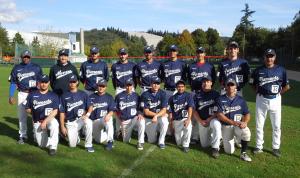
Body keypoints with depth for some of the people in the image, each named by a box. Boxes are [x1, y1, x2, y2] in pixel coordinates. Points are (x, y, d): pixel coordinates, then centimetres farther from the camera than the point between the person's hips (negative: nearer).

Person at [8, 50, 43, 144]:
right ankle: (22, 135, 17)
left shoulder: (36, 67, 1)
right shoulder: (16, 68, 6)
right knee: (21, 115, 7)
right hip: (22, 94, 2)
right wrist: (11, 96, 0)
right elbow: (13, 83, 7)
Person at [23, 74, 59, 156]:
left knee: (54, 124, -38)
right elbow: (27, 109, 10)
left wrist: (45, 121, -19)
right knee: (42, 144, -3)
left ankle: (53, 146, -25)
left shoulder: (53, 96, -2)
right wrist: (35, 114, 1)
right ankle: (36, 134, 31)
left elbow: (55, 111, -10)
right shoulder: (32, 95, 1)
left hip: (50, 119, -1)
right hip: (37, 122, 2)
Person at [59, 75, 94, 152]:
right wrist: (62, 126, -1)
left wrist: (87, 114, -20)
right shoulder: (64, 96, 5)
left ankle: (88, 145, -20)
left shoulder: (83, 94, 7)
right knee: (72, 144, -11)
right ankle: (76, 136, 26)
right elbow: (62, 112, 5)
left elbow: (90, 106, 1)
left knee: (89, 122, -36)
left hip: (81, 119, 0)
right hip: (70, 122, 0)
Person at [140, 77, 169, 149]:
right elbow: (146, 112, -14)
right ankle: (153, 131, 34)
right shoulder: (145, 95, -13)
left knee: (164, 121, -35)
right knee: (152, 140, -1)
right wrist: (160, 114, -17)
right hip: (149, 119, 0)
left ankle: (161, 141, -14)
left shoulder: (162, 94, -9)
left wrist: (156, 116, -31)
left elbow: (164, 110, -13)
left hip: (160, 117, 1)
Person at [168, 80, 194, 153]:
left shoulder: (188, 96, 1)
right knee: (178, 143, 1)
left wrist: (188, 119, -25)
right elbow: (171, 111, 9)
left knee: (188, 127, -37)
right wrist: (171, 123, 2)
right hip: (176, 120, 2)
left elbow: (190, 108, -11)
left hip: (185, 118, -2)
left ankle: (186, 145, -16)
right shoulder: (172, 98, 8)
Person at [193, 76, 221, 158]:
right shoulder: (197, 95, 5)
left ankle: (215, 148, -25)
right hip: (201, 121, 3)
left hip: (213, 119, -3)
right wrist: (201, 121, -10)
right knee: (204, 145, 6)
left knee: (216, 125, -40)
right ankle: (218, 136, 36)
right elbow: (194, 111, 3)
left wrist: (210, 118, -18)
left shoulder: (216, 94, -2)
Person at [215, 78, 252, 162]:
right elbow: (219, 115, -11)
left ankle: (243, 153, -10)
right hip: (226, 126, 0)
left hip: (239, 125, 1)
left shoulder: (241, 100, 3)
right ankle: (229, 139, 33)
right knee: (229, 151, -1)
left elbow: (247, 114, 3)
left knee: (246, 133, -33)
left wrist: (245, 122, -19)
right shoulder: (220, 99, -3)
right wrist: (232, 122, -22)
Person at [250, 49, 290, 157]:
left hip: (275, 100, 0)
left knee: (276, 126, 7)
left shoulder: (281, 70, -1)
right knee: (259, 125, 7)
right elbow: (253, 84, 11)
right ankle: (259, 146, 19)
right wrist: (258, 92, 0)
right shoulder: (258, 70, -1)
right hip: (261, 100, 0)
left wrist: (279, 93, -1)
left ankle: (276, 147, 21)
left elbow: (287, 86, 7)